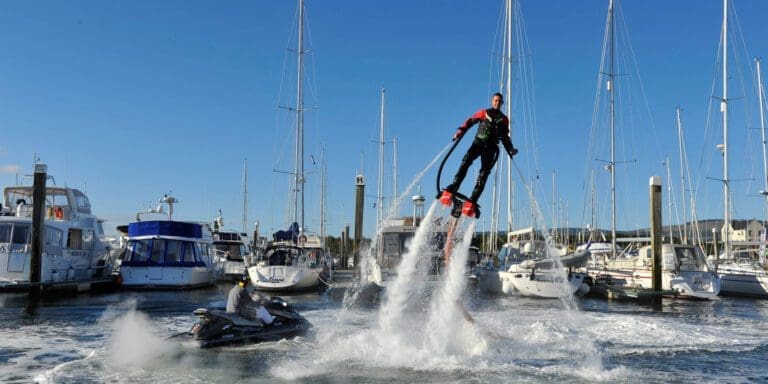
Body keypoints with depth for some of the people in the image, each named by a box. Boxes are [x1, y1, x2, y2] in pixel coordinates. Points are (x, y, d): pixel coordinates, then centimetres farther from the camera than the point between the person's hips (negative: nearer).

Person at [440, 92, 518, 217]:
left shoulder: (504, 119, 21)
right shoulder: (483, 113, 16)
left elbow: (505, 137, 25)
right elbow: (470, 121, 11)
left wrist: (510, 149, 12)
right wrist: (461, 130, -6)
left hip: (491, 147, 1)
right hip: (478, 142, -1)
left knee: (484, 173, -14)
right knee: (466, 161, -27)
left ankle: (472, 202, -20)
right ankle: (452, 189, -32)